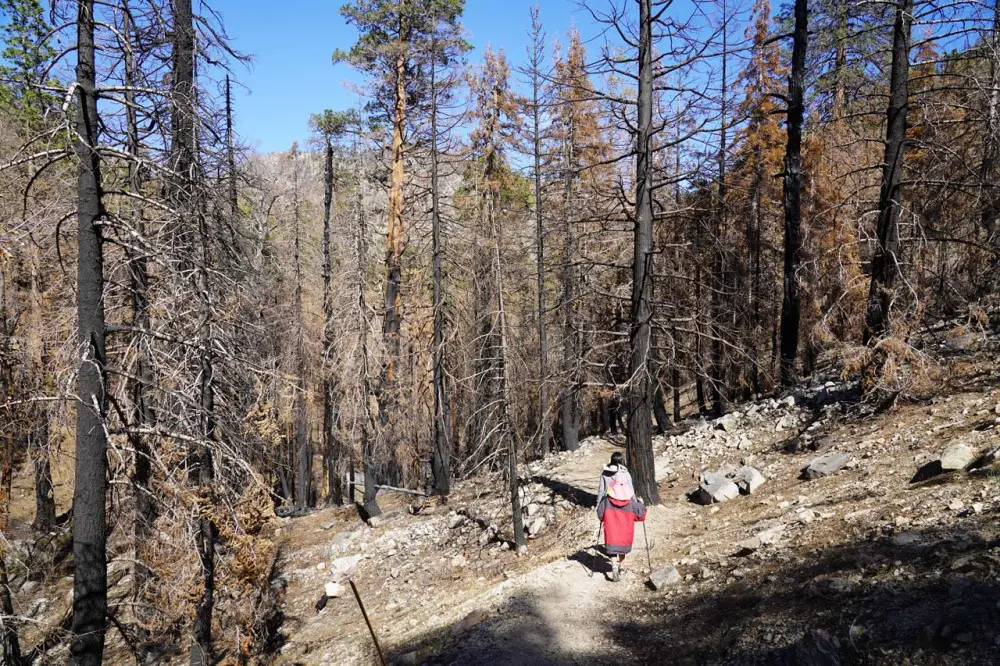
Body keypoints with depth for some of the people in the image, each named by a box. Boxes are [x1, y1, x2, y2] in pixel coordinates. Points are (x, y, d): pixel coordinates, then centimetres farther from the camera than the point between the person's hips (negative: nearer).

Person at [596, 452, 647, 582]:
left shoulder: (604, 474, -1)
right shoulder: (626, 474, -3)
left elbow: (600, 491, 2)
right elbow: (631, 493, 0)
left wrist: (599, 506, 12)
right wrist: (638, 506, 12)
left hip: (609, 507, 0)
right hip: (625, 507, 0)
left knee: (611, 537, 0)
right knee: (623, 535, 16)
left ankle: (614, 567, -15)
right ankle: (622, 565, 26)